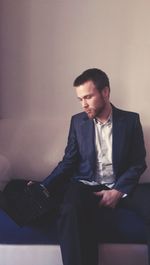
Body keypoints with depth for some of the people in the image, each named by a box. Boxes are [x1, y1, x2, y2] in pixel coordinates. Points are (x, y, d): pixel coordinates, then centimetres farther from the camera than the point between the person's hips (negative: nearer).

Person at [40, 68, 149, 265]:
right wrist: (44, 186, -6)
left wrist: (118, 191, -12)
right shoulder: (78, 121, 5)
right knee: (69, 213, -34)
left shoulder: (131, 120, 1)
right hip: (86, 186, 0)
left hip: (121, 185, 1)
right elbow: (69, 161, 7)